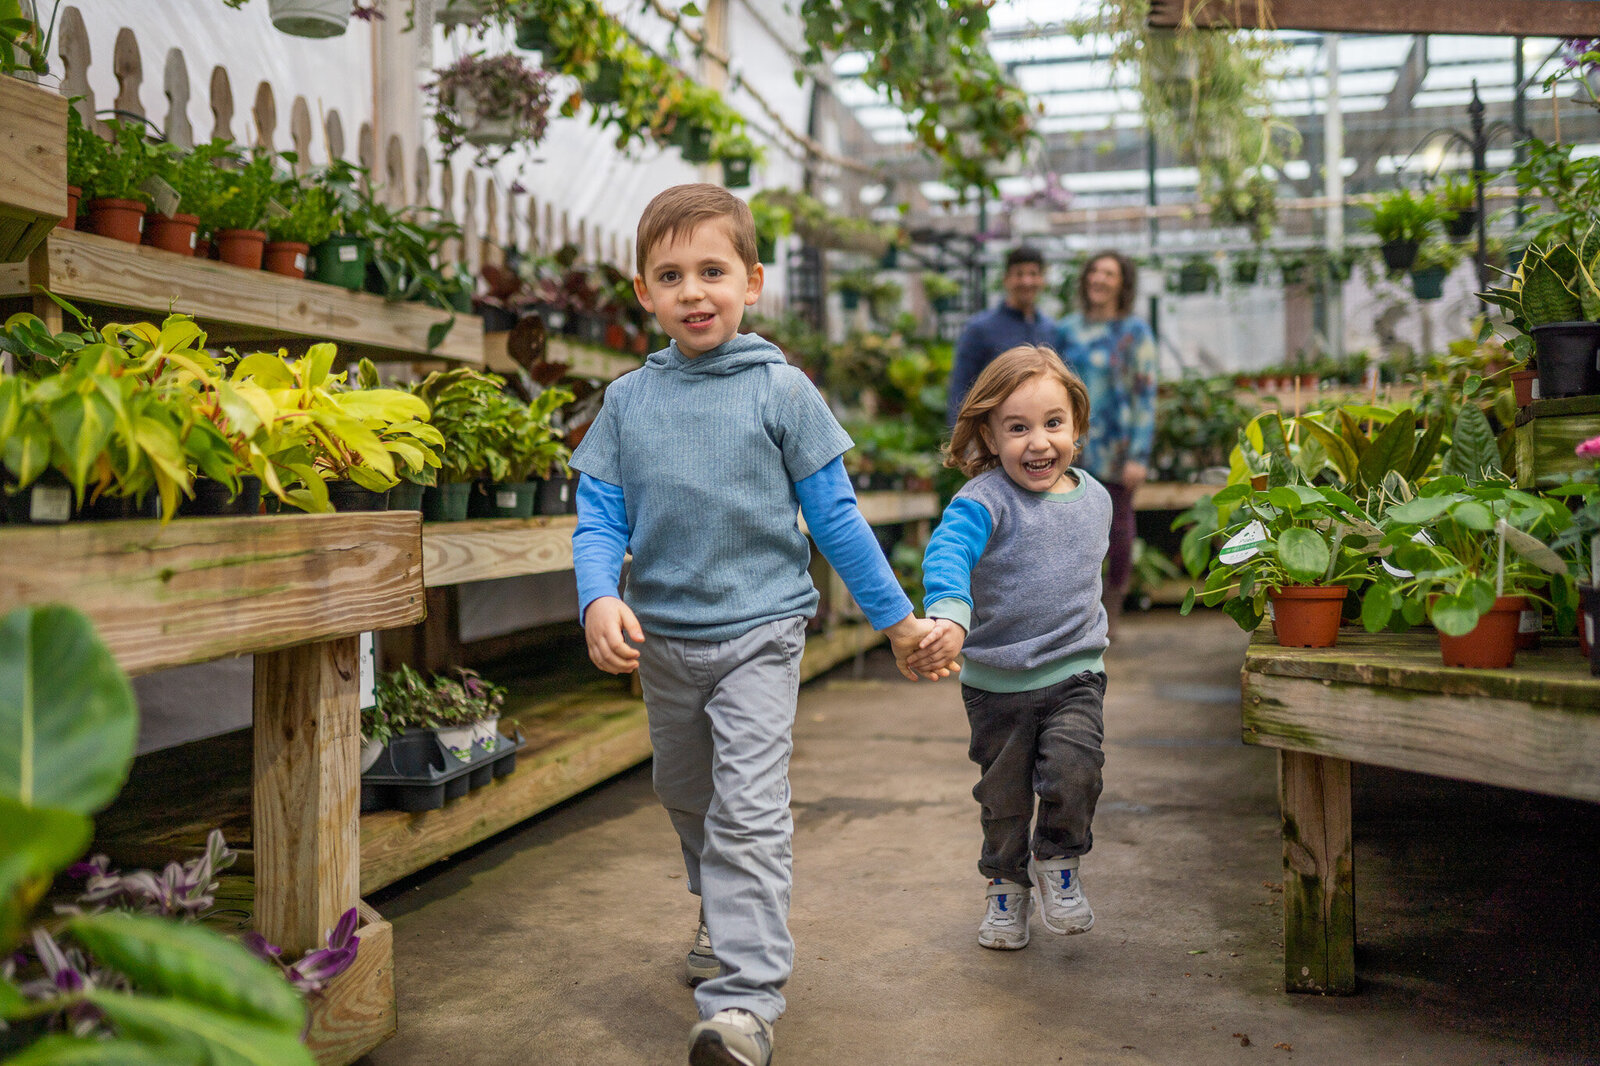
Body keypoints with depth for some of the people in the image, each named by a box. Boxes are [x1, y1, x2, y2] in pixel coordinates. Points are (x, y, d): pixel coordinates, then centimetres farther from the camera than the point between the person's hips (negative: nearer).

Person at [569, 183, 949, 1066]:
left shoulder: (780, 390, -5)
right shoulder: (626, 401, 2)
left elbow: (833, 514, 0)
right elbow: (599, 516, 1)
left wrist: (895, 616, 4)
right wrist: (598, 599, -19)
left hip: (759, 630, -4)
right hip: (662, 637, 4)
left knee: (747, 813, -12)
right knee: (686, 796, 21)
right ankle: (723, 914, 47)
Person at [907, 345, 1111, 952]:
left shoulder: (1094, 498, 3)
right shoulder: (984, 501, -15)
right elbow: (946, 554, -33)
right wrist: (949, 615, -51)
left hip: (1074, 672, 2)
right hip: (996, 679, -2)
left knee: (1073, 771, -17)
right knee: (1003, 797, 10)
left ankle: (1057, 862, 12)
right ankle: (1006, 886, 36)